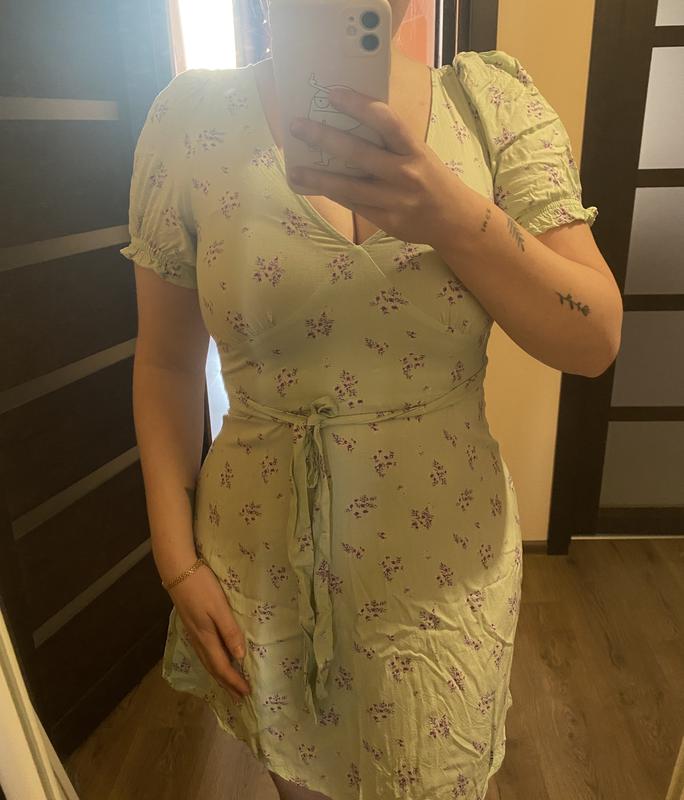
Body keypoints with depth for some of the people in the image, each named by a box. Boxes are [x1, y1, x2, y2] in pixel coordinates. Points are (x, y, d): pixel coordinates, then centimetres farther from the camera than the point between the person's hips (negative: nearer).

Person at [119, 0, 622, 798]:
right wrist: (177, 563, -3)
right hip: (263, 555, 1)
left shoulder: (492, 97, -6)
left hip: (443, 559, 1)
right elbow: (166, 357, -1)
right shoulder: (193, 118, -7)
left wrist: (454, 217, -27)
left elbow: (596, 342, -9)